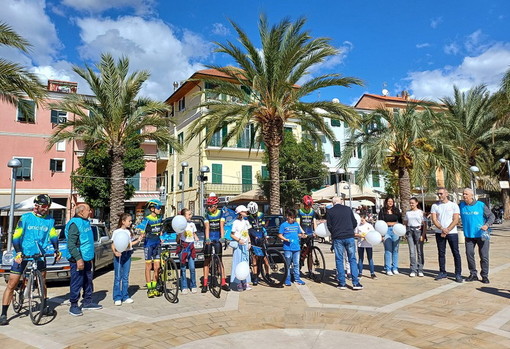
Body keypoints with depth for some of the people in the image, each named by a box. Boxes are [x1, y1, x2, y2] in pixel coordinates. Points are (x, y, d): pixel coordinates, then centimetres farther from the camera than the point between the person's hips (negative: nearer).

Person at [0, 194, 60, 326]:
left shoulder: (50, 220, 1)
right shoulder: (26, 218, -9)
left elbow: (53, 236, 2)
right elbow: (16, 237, -11)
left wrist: (56, 250, -12)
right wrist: (18, 253, -24)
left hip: (39, 255, 4)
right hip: (23, 255, -4)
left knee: (42, 282, 17)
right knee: (11, 285, -4)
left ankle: (45, 307, 32)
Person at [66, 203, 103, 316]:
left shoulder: (86, 222, 13)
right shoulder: (75, 224, -16)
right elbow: (71, 245, -22)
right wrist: (78, 259, -26)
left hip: (87, 259, 10)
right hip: (78, 260, -9)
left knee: (88, 281, 16)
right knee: (76, 283, -1)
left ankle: (87, 302, 28)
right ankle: (73, 306, 11)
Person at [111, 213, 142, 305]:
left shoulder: (128, 232, 13)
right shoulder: (116, 232, -6)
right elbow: (113, 245, -7)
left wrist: (137, 240, 7)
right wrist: (115, 252, -24)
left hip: (127, 254, 6)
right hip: (119, 255, -6)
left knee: (125, 277, 10)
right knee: (118, 277, -1)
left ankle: (125, 297, 16)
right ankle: (117, 298, 6)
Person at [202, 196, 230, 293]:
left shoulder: (221, 213, -2)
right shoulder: (207, 215, -2)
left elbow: (222, 226, -13)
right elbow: (207, 227, -14)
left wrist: (222, 237, -28)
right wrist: (207, 238, -30)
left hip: (218, 239, 0)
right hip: (209, 239, 0)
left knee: (220, 260, 4)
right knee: (207, 261, 1)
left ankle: (223, 283, 8)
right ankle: (205, 284, 4)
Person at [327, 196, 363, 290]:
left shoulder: (330, 211, 1)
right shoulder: (348, 209, 6)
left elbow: (329, 226, 2)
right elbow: (355, 223, 11)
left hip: (337, 238, -1)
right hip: (349, 237, 1)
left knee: (339, 260, 7)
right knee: (352, 259, 7)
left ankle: (342, 283, 9)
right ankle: (355, 283, 4)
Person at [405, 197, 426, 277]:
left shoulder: (421, 212, 1)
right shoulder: (407, 213, 11)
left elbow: (424, 225, -2)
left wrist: (423, 235, -10)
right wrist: (406, 233, 4)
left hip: (418, 231, -3)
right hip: (410, 231, 3)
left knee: (420, 251, 0)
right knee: (412, 251, 1)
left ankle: (420, 270, 8)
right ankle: (413, 270, 6)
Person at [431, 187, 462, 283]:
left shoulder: (453, 205, 2)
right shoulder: (435, 206, 7)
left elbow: (456, 220, -5)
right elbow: (434, 220, 0)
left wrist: (447, 230, -13)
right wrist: (442, 228, -15)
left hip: (452, 233, -2)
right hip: (439, 233, 2)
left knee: (456, 253, -1)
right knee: (441, 253, 7)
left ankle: (458, 274, 5)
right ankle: (442, 272, 15)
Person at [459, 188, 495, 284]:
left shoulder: (481, 205, -6)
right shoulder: (461, 205, 3)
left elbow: (491, 216, -3)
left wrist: (487, 225, -19)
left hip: (481, 235, -3)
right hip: (469, 235, 3)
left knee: (484, 256, 2)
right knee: (469, 254, 4)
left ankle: (484, 275, 17)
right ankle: (473, 274, 18)